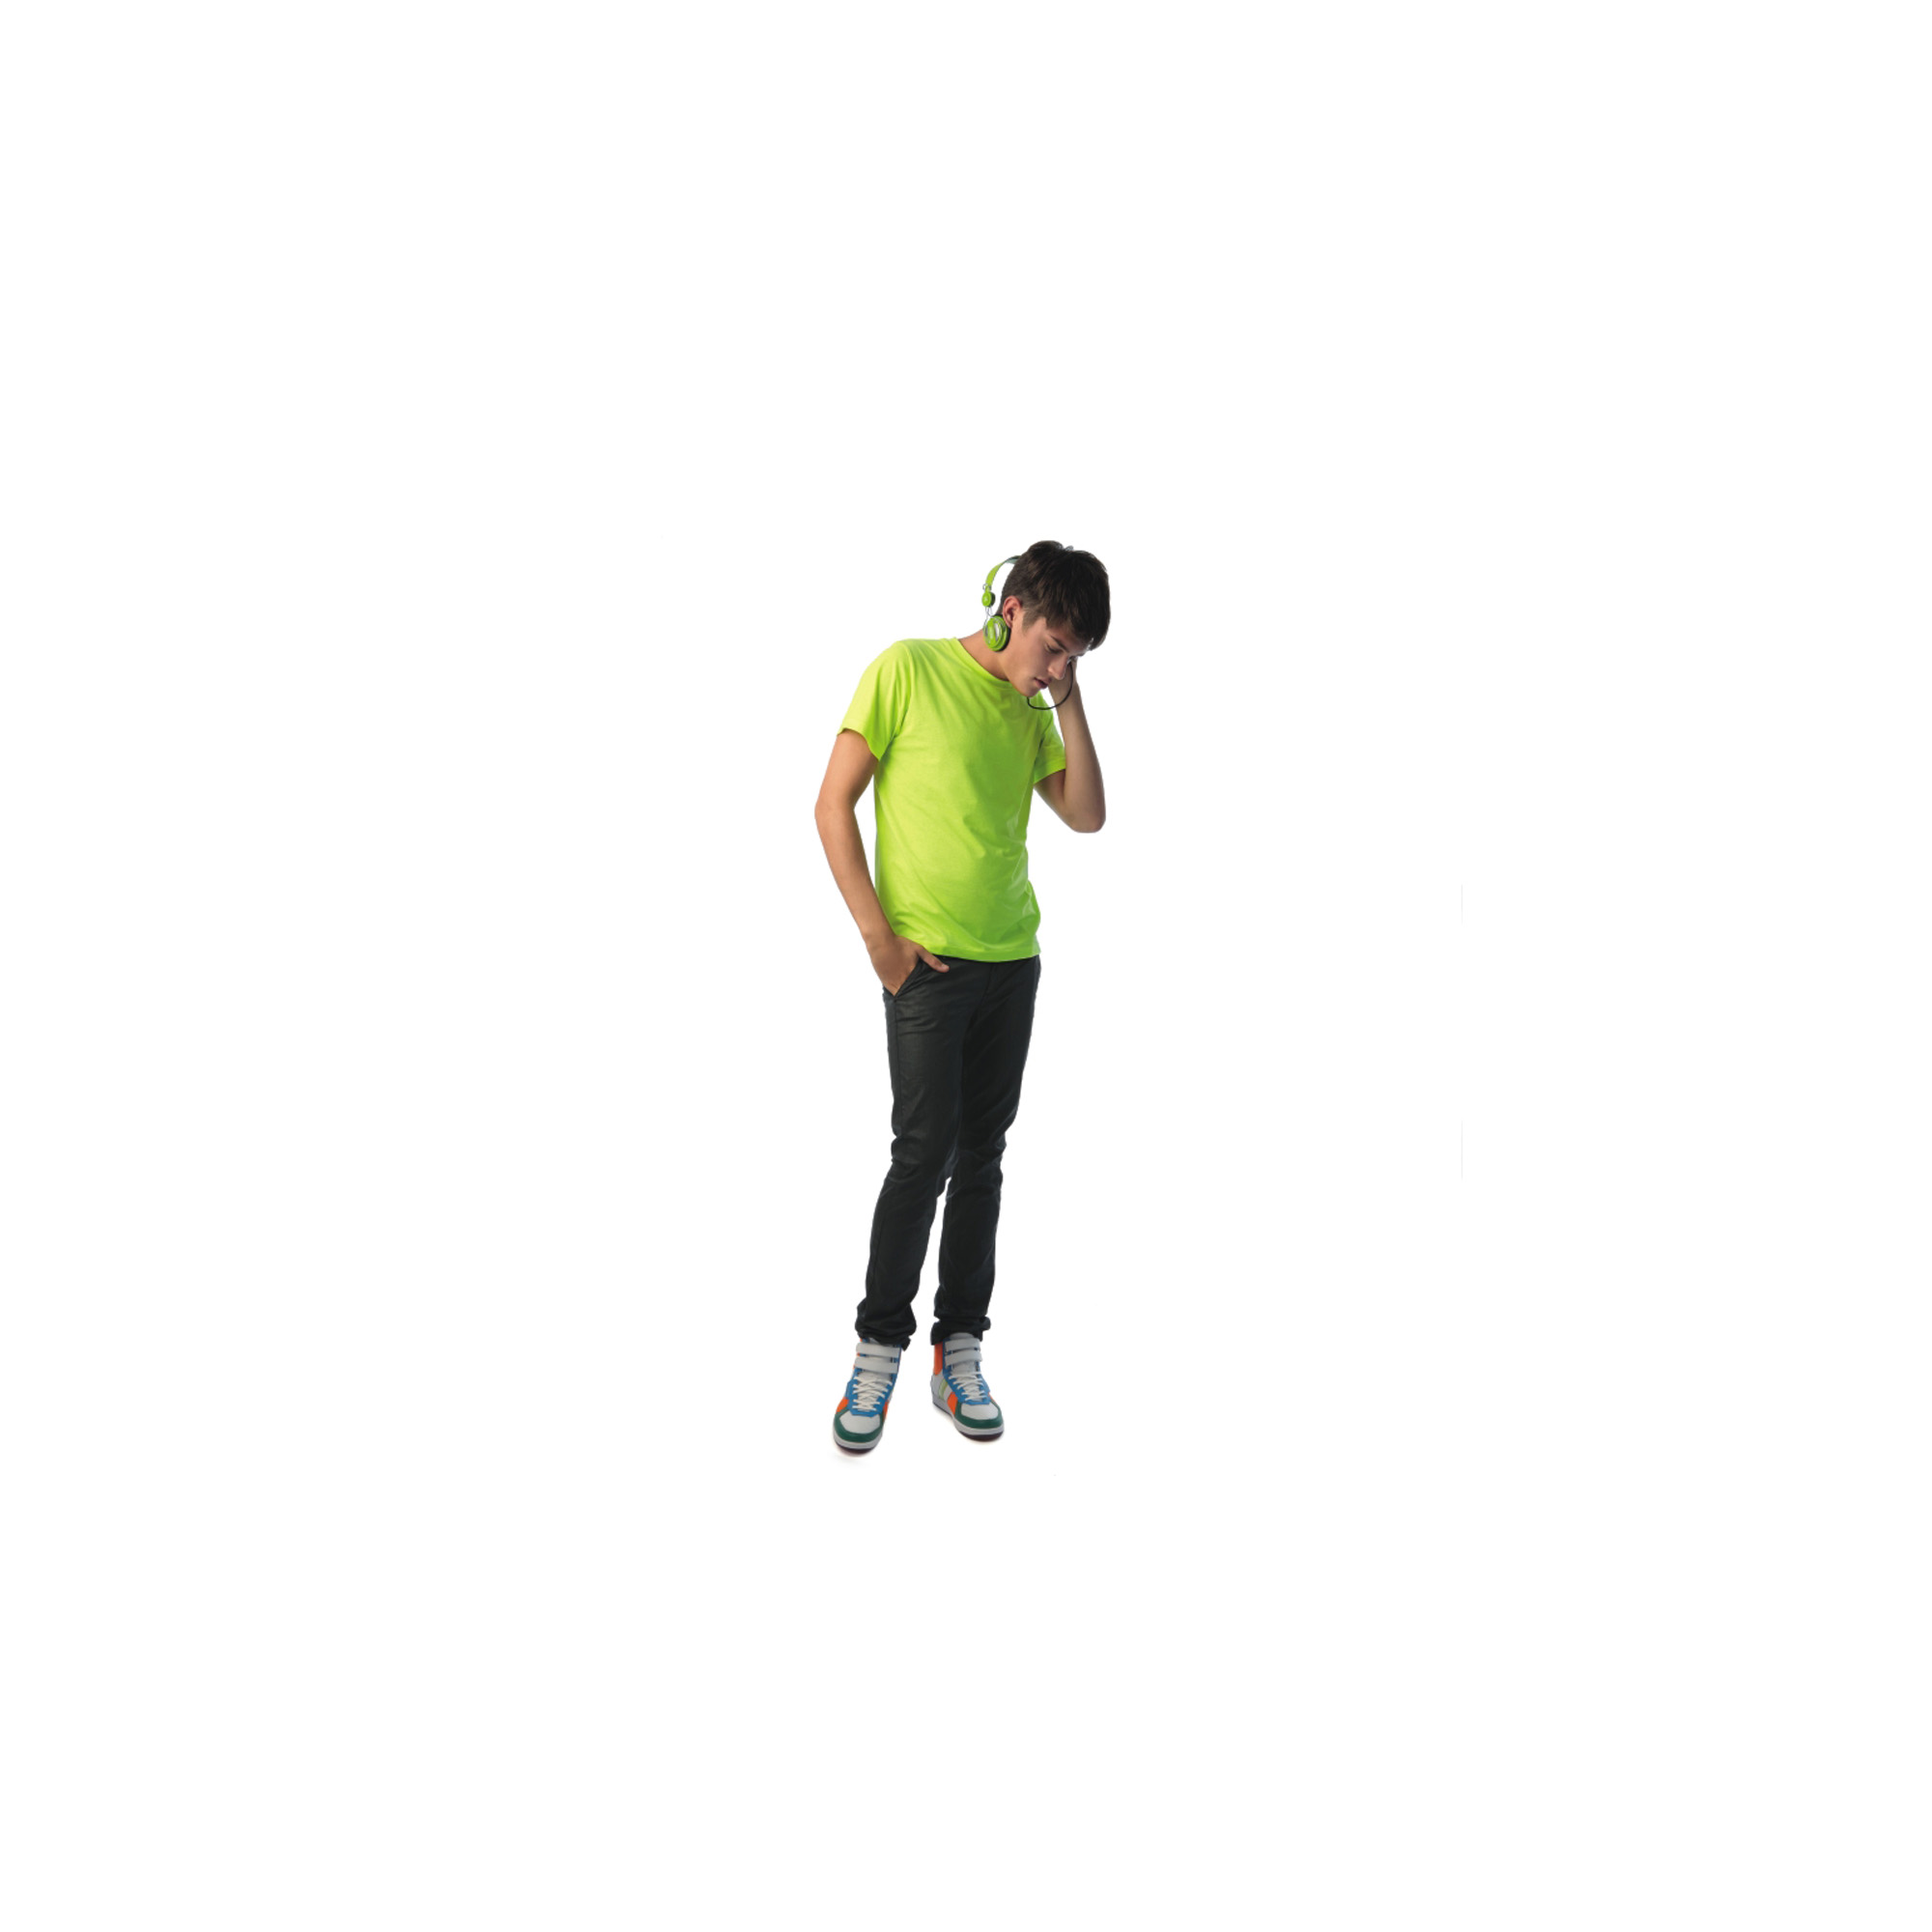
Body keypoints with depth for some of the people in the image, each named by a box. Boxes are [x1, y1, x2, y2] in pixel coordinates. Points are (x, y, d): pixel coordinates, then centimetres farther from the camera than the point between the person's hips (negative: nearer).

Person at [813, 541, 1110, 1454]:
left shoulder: (1031, 710, 12)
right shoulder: (908, 669, -6)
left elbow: (1086, 815, 7)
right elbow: (833, 805, -7)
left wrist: (1068, 702, -1)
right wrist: (879, 934, -11)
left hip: (1013, 962, 6)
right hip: (926, 962, -6)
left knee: (981, 1158, 8)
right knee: (924, 1152, -8)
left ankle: (960, 1350, 17)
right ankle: (879, 1346, 7)